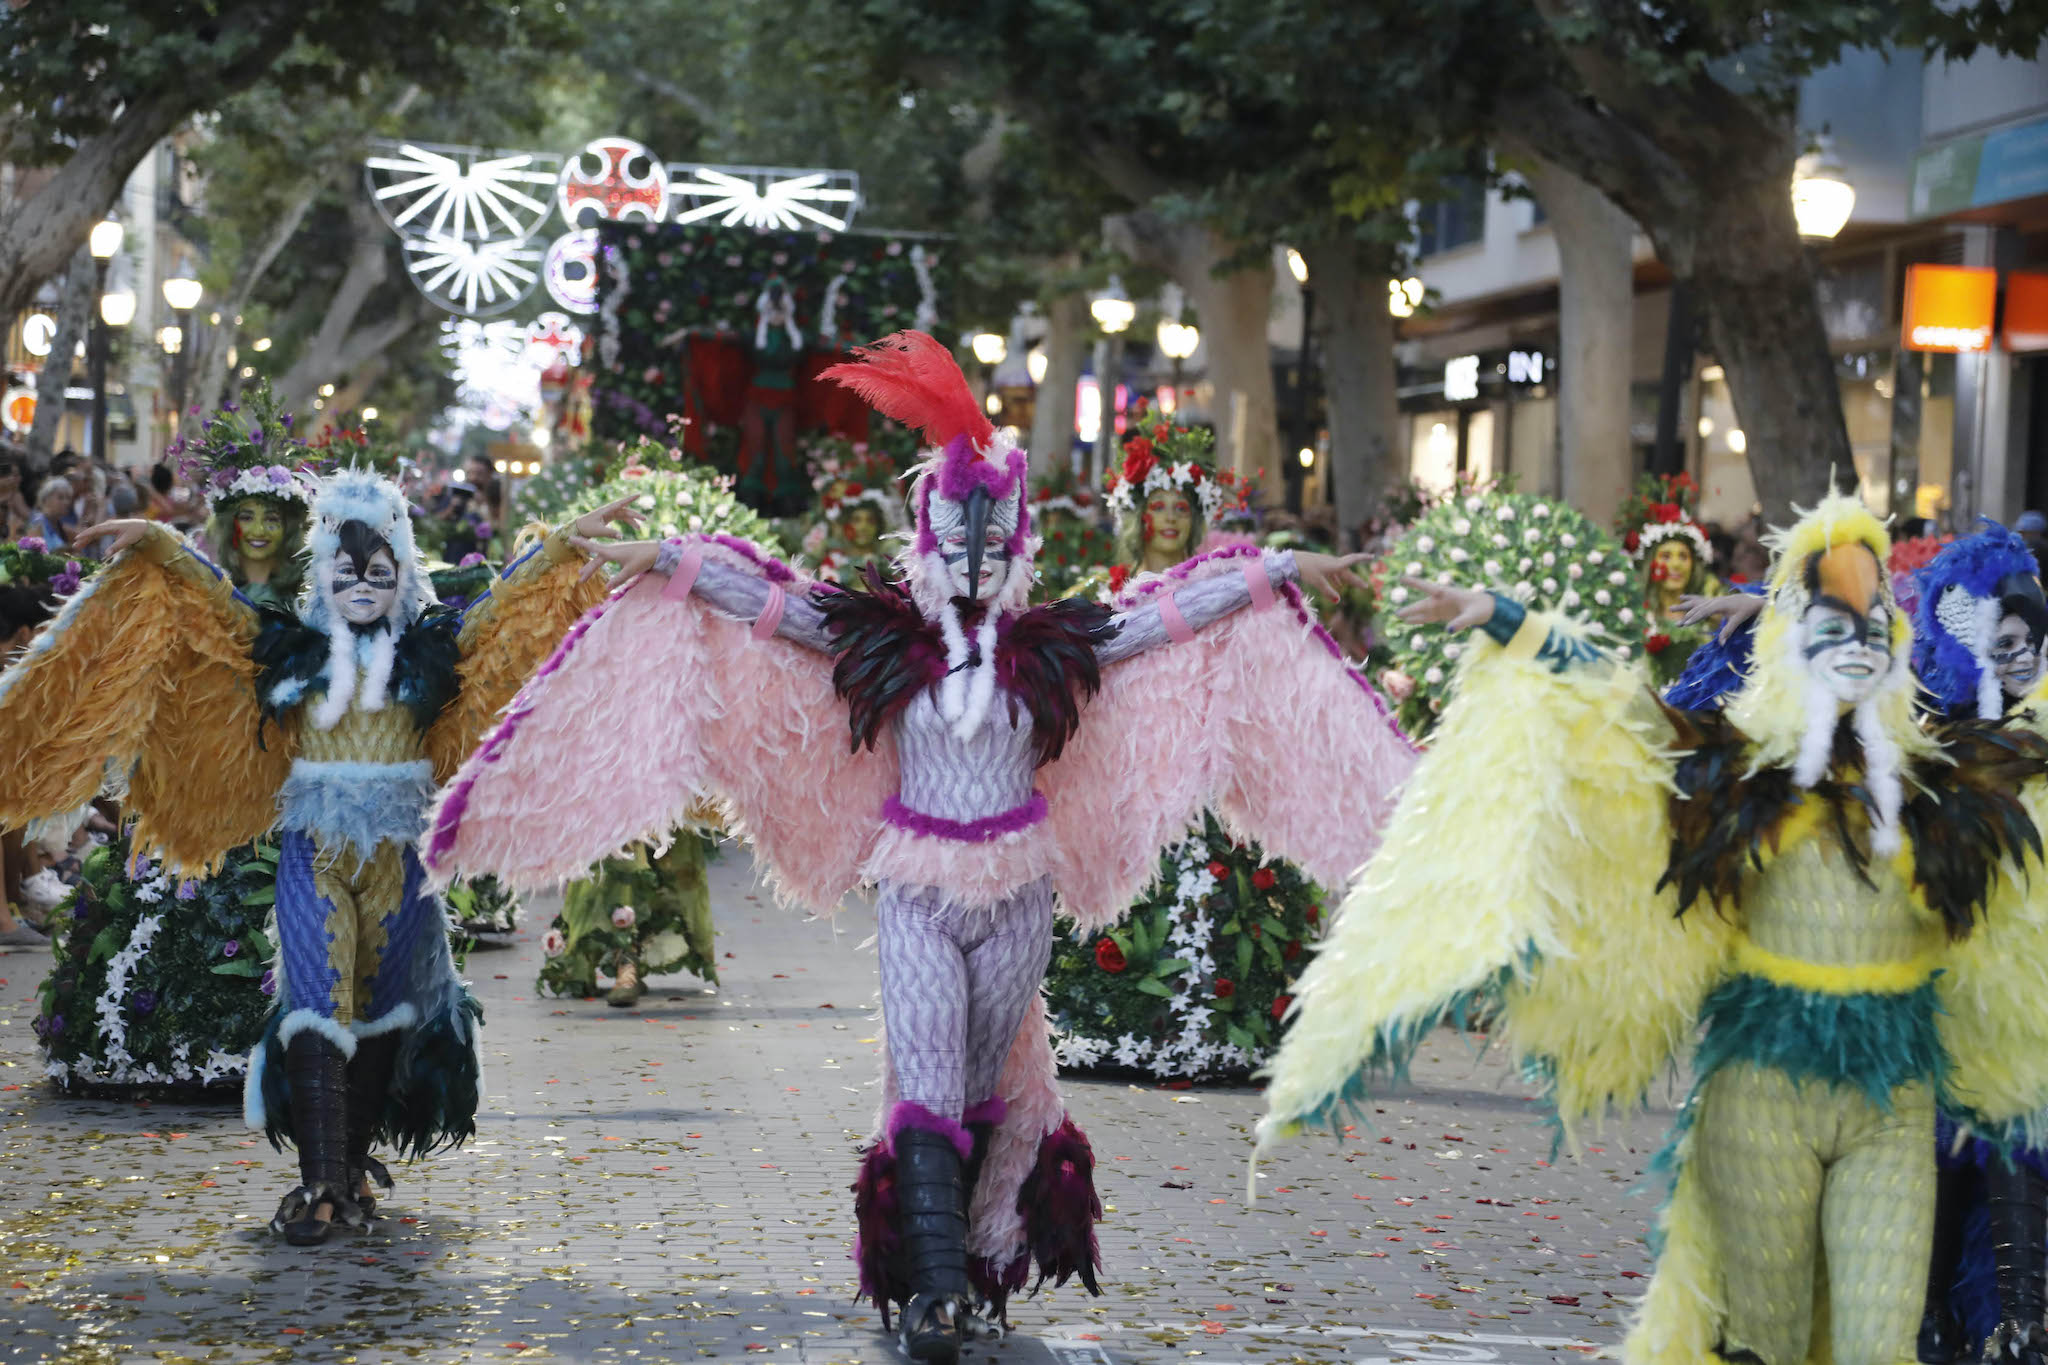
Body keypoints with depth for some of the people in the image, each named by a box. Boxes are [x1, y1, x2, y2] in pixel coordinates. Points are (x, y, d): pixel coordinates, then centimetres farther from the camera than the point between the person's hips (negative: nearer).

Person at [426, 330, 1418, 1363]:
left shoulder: (1055, 646, 1)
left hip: (1016, 895, 1)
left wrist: (1283, 573, 3)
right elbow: (761, 597, 0)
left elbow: (1186, 609, 4)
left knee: (985, 1087, 9)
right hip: (916, 894, -1)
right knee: (927, 1090, -9)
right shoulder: (880, 637, 0)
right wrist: (669, 560, -6)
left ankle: (954, 1263, 22)